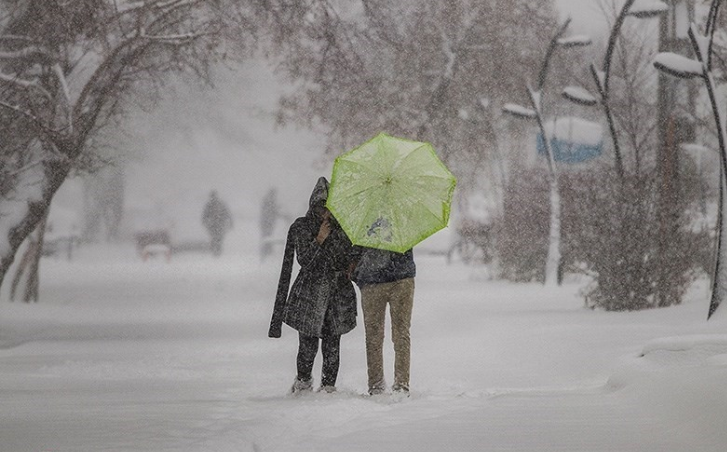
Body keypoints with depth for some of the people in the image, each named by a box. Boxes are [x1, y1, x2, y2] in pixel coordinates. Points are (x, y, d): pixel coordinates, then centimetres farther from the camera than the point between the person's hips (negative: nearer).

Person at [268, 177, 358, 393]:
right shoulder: (302, 226, 0)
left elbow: (352, 253, 21)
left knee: (332, 344, 2)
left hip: (338, 293, 3)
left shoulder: (342, 226, 9)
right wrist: (319, 240, -18)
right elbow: (304, 259, -8)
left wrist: (352, 266, 0)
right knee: (308, 345, -3)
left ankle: (328, 385, 13)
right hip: (309, 293, -3)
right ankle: (303, 380, 20)